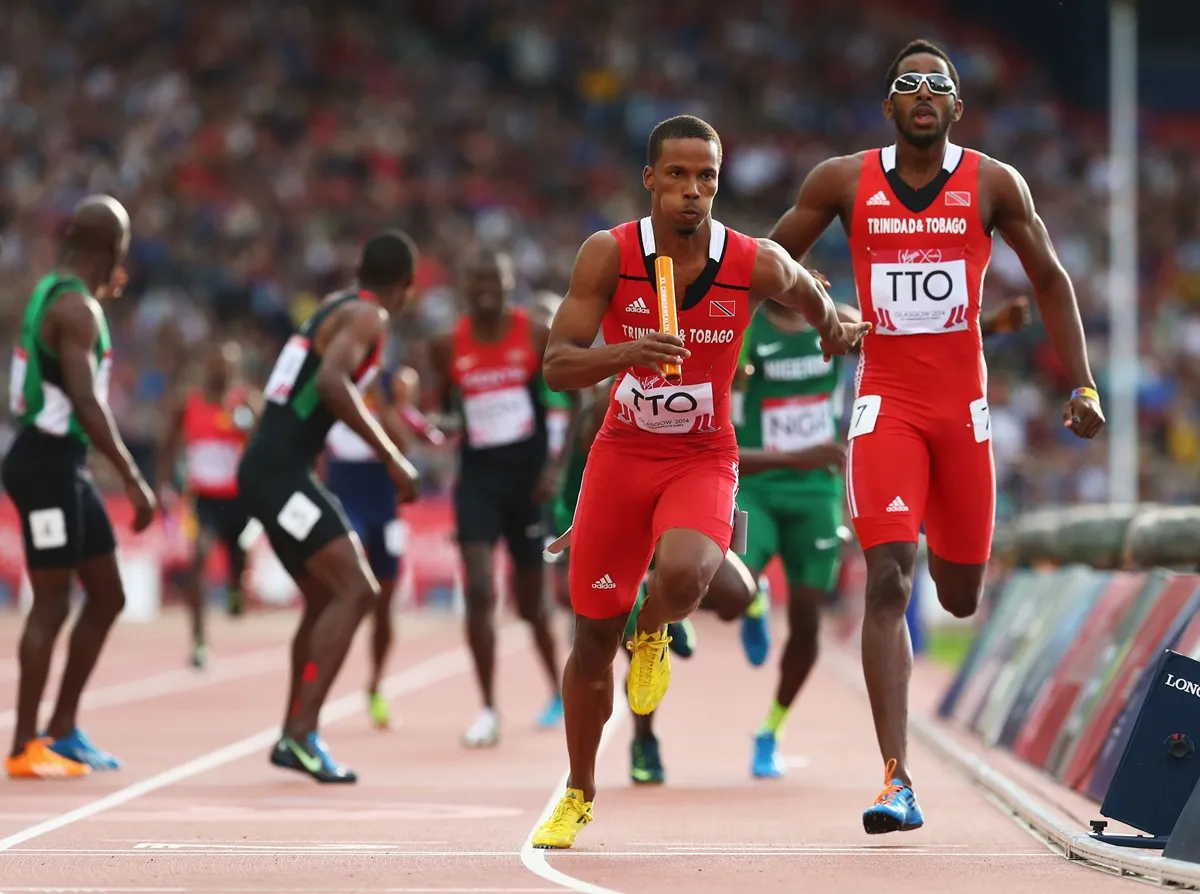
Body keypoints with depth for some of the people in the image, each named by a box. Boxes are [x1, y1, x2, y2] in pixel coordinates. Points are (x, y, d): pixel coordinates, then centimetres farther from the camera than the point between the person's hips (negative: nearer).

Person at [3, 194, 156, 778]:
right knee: (52, 604, -6)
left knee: (107, 595, 13)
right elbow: (86, 402, -25)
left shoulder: (57, 293, 14)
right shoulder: (75, 307, -18)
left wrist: (104, 295, 37)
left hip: (64, 463, 10)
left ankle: (62, 730, 19)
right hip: (47, 462, -10)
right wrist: (133, 480, -25)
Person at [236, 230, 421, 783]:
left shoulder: (336, 307, 18)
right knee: (356, 592, -15)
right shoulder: (367, 318, -10)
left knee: (327, 599, 18)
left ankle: (292, 739, 24)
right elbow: (332, 383, -28)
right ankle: (303, 733, -22)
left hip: (272, 469, 10)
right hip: (279, 471, -10)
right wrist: (393, 458, -26)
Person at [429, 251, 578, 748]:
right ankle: (488, 711, -9)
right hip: (478, 474, 1)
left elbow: (572, 401, 0)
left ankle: (560, 692, 36)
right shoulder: (449, 346, 0)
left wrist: (557, 465, -9)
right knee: (479, 591, -15)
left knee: (531, 599, 11)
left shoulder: (537, 335, -5)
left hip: (529, 474, -1)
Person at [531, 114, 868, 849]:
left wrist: (836, 330, 1)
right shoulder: (609, 255, -12)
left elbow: (810, 294, 14)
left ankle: (653, 635, 6)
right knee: (593, 635, 7)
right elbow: (557, 366, -17)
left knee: (682, 575, -33)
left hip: (702, 459, -1)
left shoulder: (756, 264, -11)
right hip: (621, 455, 1)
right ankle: (579, 795, 28)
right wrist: (625, 353, -32)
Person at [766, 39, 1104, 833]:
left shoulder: (994, 185, 0)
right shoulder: (843, 181, 0)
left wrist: (1083, 386, 2)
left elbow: (1051, 280, 8)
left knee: (960, 597, 9)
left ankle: (943, 549, 51)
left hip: (963, 403, 1)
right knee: (888, 582, -16)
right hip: (885, 403, -1)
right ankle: (898, 782, -20)